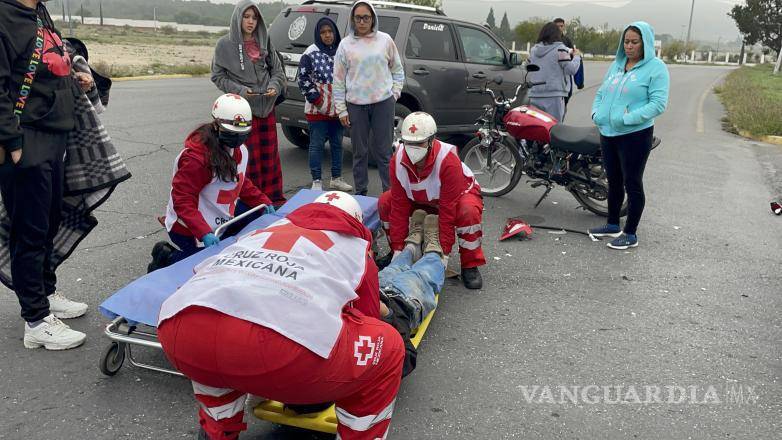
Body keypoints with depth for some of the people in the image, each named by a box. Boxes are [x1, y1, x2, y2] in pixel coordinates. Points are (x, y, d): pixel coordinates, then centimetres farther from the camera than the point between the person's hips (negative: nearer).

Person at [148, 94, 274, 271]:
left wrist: (264, 202, 5)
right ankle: (167, 258, 13)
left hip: (219, 226, 9)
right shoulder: (196, 158, -27)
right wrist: (204, 233, -37)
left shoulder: (240, 150, 1)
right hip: (189, 232, -9)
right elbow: (182, 201, -28)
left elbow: (241, 183, 17)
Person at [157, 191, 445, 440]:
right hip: (276, 343, -5)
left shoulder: (263, 231, 37)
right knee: (386, 346, 19)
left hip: (178, 332, 5)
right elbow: (366, 324, 40)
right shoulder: (356, 248, 28)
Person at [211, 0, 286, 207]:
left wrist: (274, 86, -7)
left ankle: (275, 199, 22)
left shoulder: (264, 42, 6)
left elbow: (277, 69, 13)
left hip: (267, 106, 4)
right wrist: (239, 90, -14)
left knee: (270, 155, 10)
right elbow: (217, 76, -1)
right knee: (250, 158, -3)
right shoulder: (225, 44, -3)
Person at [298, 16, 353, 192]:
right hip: (318, 109, -5)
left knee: (337, 143, 13)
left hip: (338, 108, 5)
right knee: (317, 145, 0)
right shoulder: (311, 53, -5)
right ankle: (316, 181, 7)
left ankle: (336, 178, 25)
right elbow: (303, 78, -6)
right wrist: (315, 97, -11)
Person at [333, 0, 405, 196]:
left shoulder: (385, 40, 4)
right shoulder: (345, 45, 4)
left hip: (383, 103, -1)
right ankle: (361, 192, 20)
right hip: (356, 105, 1)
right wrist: (341, 109, 0)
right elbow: (338, 80, 4)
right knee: (360, 152, 9)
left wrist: (394, 93, 1)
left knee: (383, 151, 1)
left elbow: (397, 70, 12)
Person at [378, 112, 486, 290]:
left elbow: (448, 210, -35)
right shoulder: (398, 160, -23)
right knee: (385, 202, -15)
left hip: (459, 194, -4)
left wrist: (445, 252, -32)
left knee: (468, 211, -39)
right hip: (422, 198, 5)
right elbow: (399, 205, -19)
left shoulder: (448, 160, -37)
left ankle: (470, 265, -17)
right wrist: (398, 248, -20)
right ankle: (400, 253, 7)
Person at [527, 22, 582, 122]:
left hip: (535, 96, 5)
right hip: (554, 96, -5)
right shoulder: (560, 49, -7)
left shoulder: (534, 50, 9)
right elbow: (571, 69, -9)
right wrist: (576, 56, 11)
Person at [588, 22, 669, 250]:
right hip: (608, 134, 7)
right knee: (614, 182, 17)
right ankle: (613, 225, 32)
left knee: (632, 184, 0)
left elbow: (658, 103, -16)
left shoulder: (656, 68, -7)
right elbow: (601, 92, 18)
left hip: (635, 135, -7)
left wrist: (628, 118, -23)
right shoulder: (616, 64, 14)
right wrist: (596, 112, -1)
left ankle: (630, 234, 10)